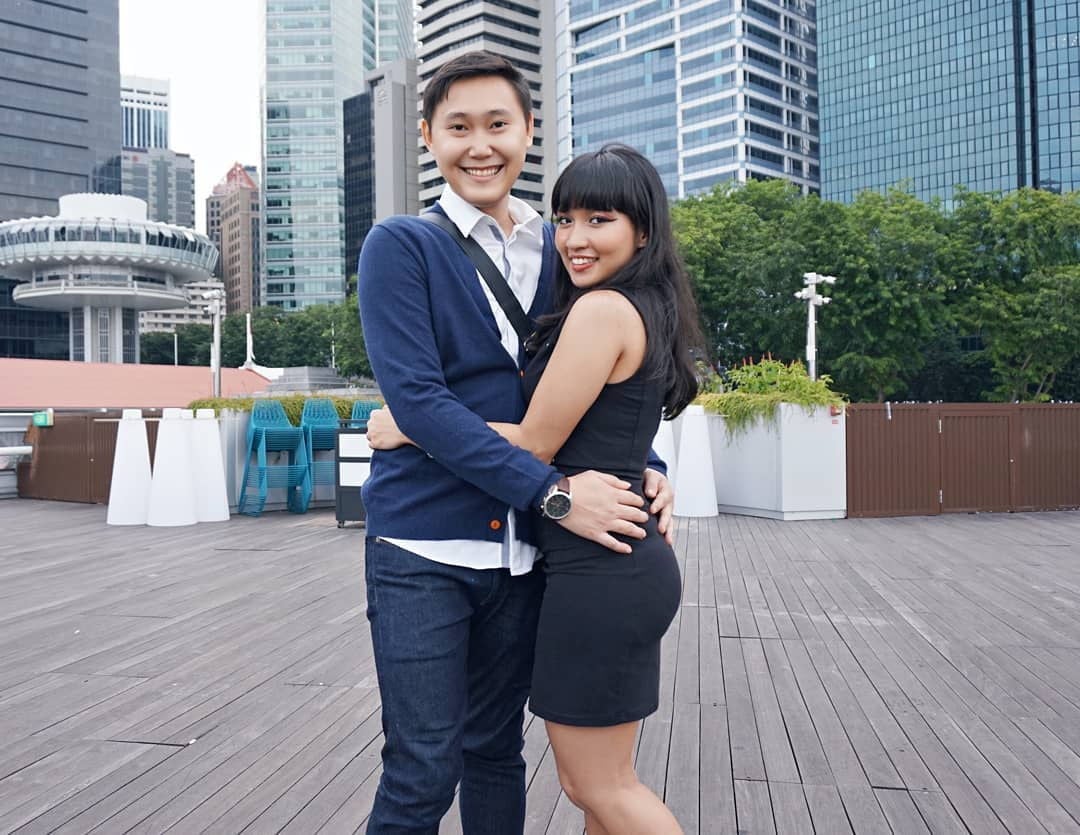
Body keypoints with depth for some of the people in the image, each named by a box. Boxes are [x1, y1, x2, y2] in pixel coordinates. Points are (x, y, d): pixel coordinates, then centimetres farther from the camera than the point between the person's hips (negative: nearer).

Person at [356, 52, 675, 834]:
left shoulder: (560, 252, 9)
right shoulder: (401, 247, -3)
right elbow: (416, 396, -15)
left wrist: (648, 469, -7)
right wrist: (553, 492, -20)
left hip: (521, 551, 4)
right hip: (424, 546, -4)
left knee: (496, 753, 16)